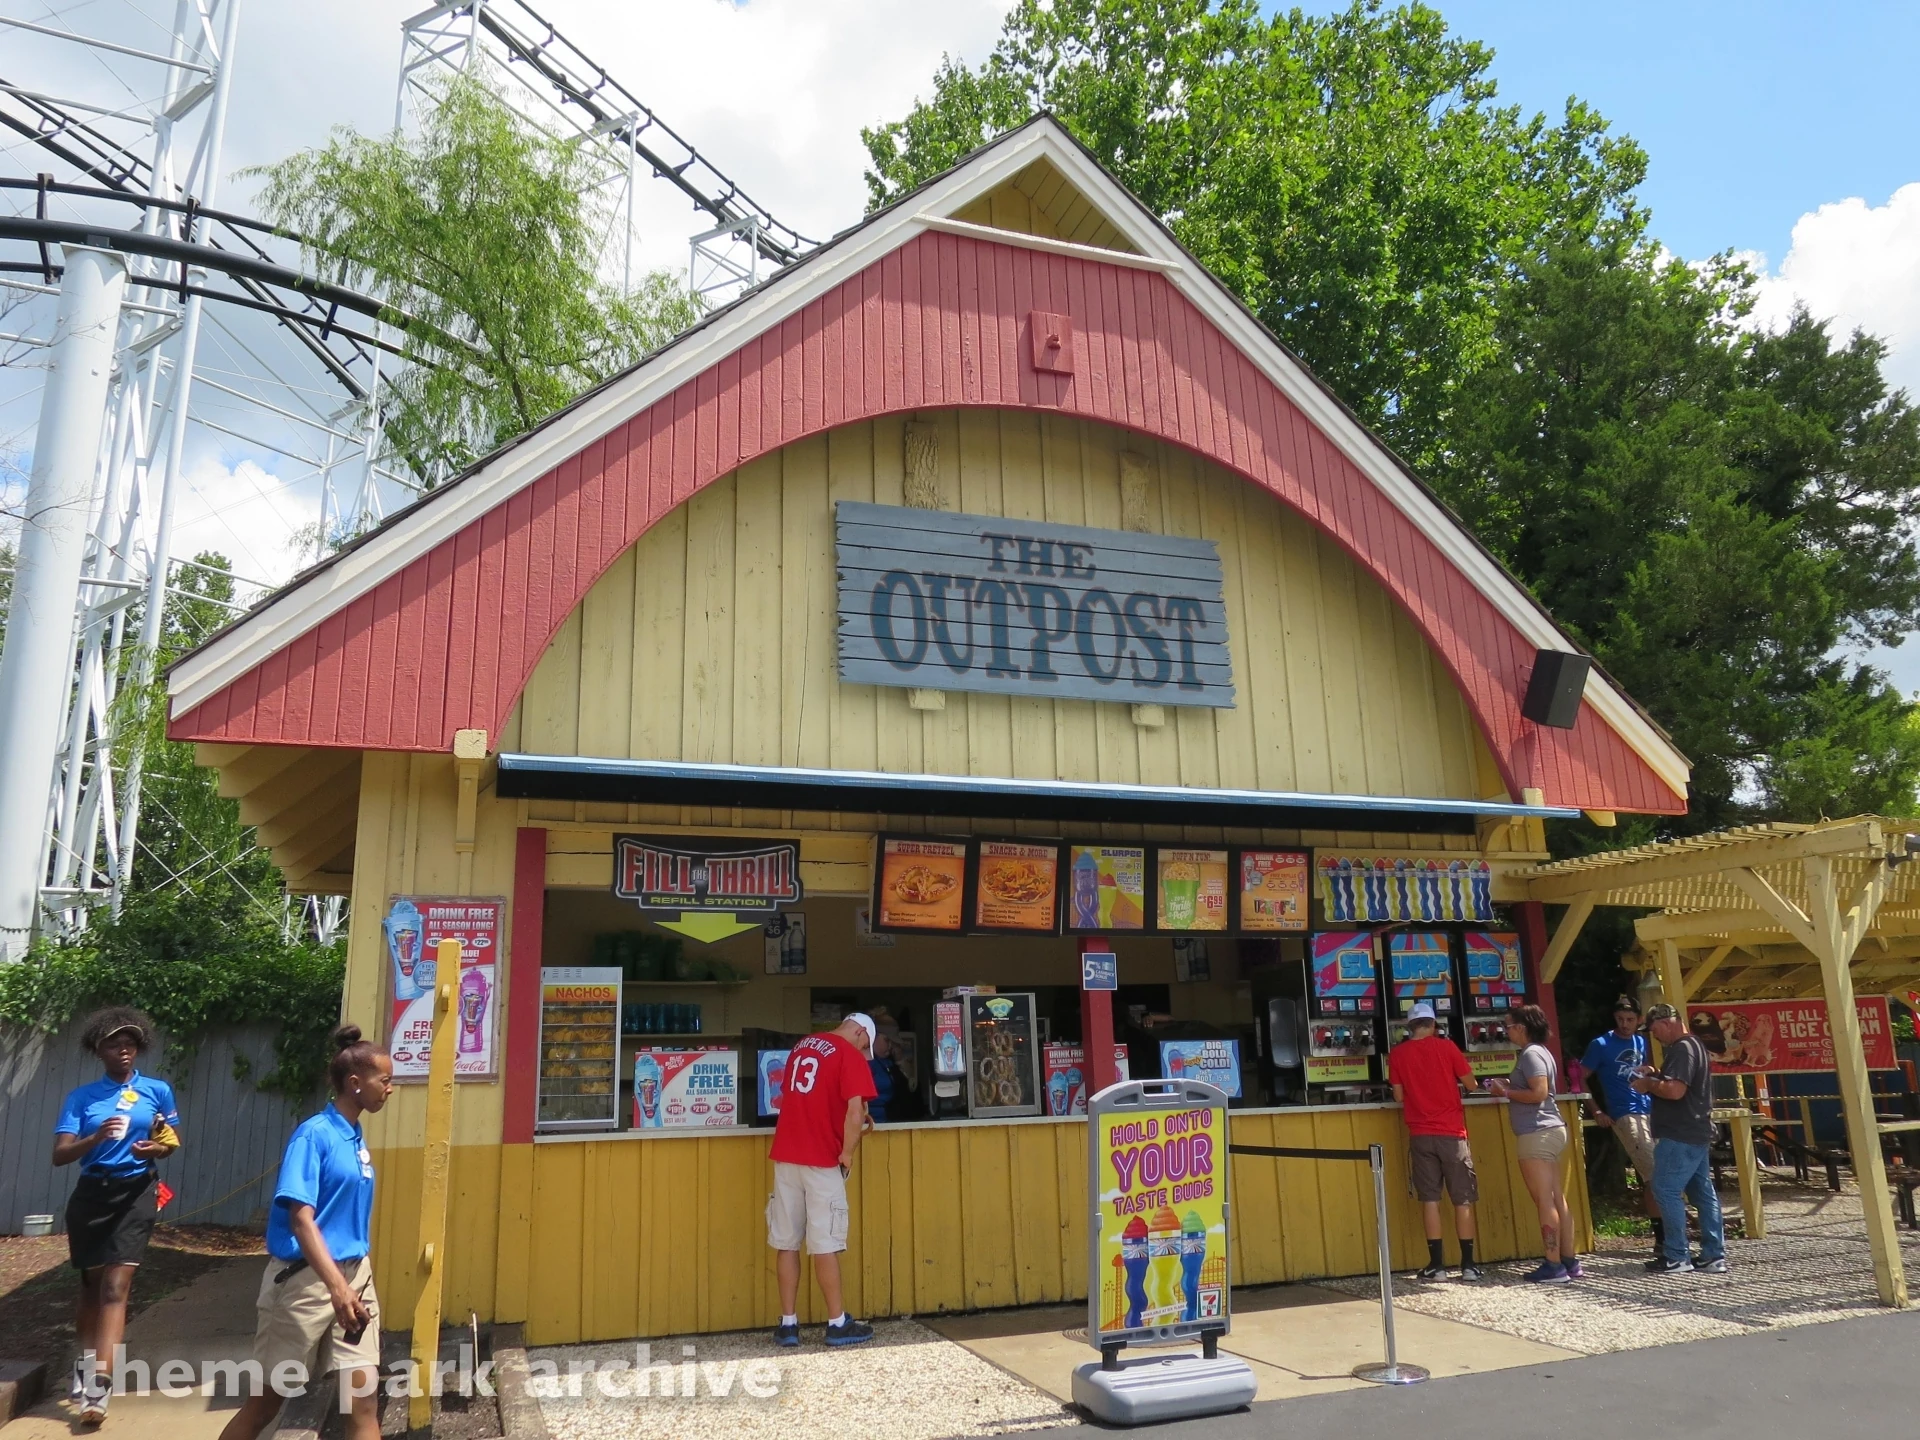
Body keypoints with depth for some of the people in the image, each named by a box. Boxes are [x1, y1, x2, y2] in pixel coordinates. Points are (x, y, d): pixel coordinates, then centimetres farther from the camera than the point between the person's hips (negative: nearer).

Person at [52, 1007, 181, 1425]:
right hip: (91, 1194, 2)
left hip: (134, 1194, -2)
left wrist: (156, 1149, -13)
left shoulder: (157, 1090, 2)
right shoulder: (82, 1097, 2)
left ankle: (98, 1385, -16)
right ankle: (86, 1362, 39)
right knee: (91, 1284, 16)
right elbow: (59, 1154, -7)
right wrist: (96, 1138, -25)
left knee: (116, 1285, -12)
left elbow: (173, 1141, 10)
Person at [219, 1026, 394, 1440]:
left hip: (355, 1276, 6)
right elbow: (301, 1219, -21)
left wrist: (359, 1284, 18)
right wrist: (337, 1287, -29)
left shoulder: (358, 1138, 8)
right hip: (306, 1278, -6)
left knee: (364, 1401, 2)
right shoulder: (315, 1134, -14)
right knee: (267, 1400, 10)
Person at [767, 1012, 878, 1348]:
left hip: (785, 1155, 6)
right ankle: (837, 1324, 8)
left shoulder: (801, 1046, 16)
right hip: (821, 1159, -6)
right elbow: (854, 1112, -17)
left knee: (786, 1243, 7)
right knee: (824, 1244, 0)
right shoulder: (850, 1055, -6)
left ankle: (788, 1324, 11)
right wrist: (847, 1153, -5)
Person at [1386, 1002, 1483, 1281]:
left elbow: (1399, 1096, 4)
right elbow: (1470, 1084, 3)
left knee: (1429, 1198, 3)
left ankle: (1436, 1263, 1)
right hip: (1452, 1133, -1)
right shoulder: (1446, 1046, -3)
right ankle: (1468, 1264, 6)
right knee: (1462, 1199, 6)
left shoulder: (1397, 1054, 2)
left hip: (1420, 1135, 1)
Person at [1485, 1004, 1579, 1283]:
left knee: (1545, 1201, -7)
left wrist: (1505, 1092, -12)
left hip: (1537, 1134, -10)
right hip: (1550, 1131, 10)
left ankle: (1554, 1266, -4)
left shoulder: (1531, 1054, -13)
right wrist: (1510, 1087, 12)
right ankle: (1569, 1262, 15)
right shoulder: (1540, 1051, 16)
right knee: (1558, 1200, 11)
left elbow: (1539, 1093, -22)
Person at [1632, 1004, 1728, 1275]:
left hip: (1679, 1136, -11)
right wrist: (1657, 1076, 12)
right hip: (1696, 1132, 11)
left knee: (1666, 1191, -6)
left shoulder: (1681, 1049, -17)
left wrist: (1648, 1085, -11)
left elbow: (1675, 1090, -27)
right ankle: (1714, 1255, 14)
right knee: (1703, 1192, 11)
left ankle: (1676, 1257, -3)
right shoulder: (1693, 1045, 16)